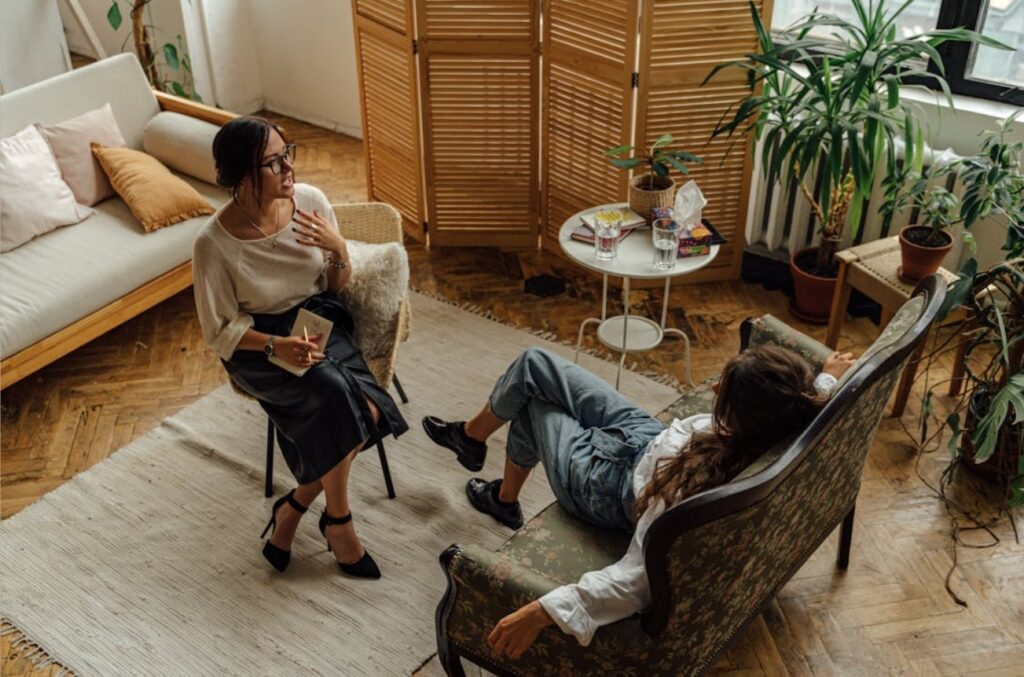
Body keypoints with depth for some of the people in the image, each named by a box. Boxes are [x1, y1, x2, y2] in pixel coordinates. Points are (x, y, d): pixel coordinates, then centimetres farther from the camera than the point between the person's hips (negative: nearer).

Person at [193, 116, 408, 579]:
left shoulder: (310, 201, -9)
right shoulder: (214, 243, -20)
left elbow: (336, 287, 4)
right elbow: (219, 332, -10)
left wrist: (339, 250, -18)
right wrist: (275, 345, -26)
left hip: (318, 321, 4)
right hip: (257, 344, -4)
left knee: (366, 411, -24)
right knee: (335, 394, -31)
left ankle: (292, 509, -2)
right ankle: (338, 522, -9)